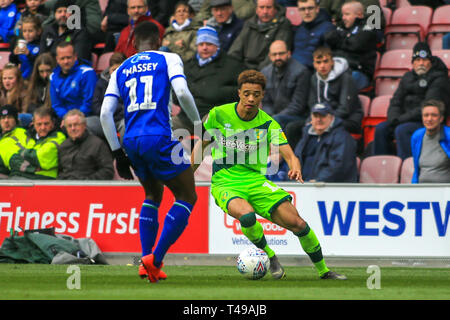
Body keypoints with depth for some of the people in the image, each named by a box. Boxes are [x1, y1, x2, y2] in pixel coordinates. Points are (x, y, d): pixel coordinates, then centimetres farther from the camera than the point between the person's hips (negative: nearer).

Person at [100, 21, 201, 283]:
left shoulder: (121, 70, 18)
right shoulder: (168, 59, 6)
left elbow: (105, 113, 10)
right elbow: (182, 92, -12)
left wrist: (118, 153, 15)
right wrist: (198, 122, 4)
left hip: (131, 141, 5)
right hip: (159, 138, -5)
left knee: (153, 196, 26)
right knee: (187, 197, 8)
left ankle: (146, 262, 14)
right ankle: (156, 259, -5)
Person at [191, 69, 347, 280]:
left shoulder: (268, 124, -2)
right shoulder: (218, 115, -3)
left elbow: (288, 154, -12)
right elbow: (201, 145, 13)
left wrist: (295, 169, -35)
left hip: (256, 180, 2)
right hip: (225, 182, -2)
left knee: (296, 223, -13)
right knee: (246, 214, -36)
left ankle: (323, 270, 8)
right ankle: (269, 256, -7)